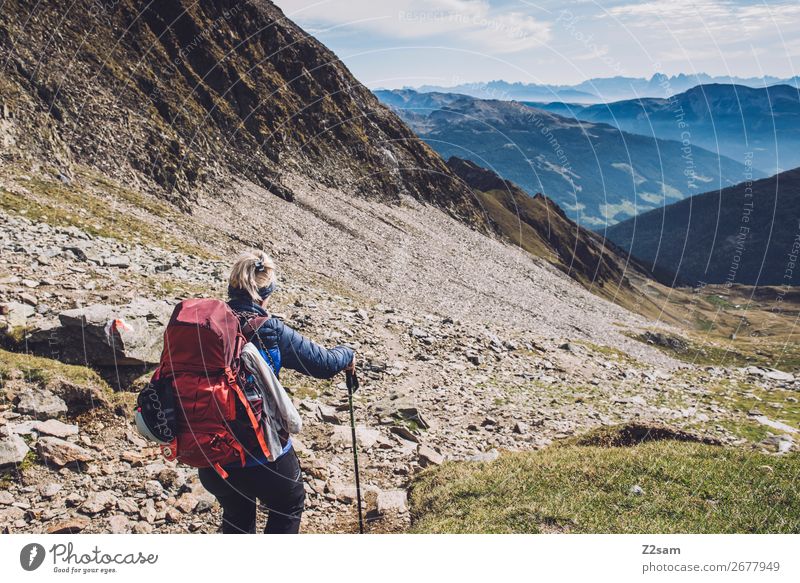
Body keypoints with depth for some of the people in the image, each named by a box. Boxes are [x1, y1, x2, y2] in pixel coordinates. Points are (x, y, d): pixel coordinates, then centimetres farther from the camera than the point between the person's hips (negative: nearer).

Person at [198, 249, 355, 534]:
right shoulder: (270, 331, -16)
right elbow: (324, 364, -9)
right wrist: (347, 354, 13)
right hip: (263, 454, -4)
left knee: (237, 516, 31)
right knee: (289, 506, 27)